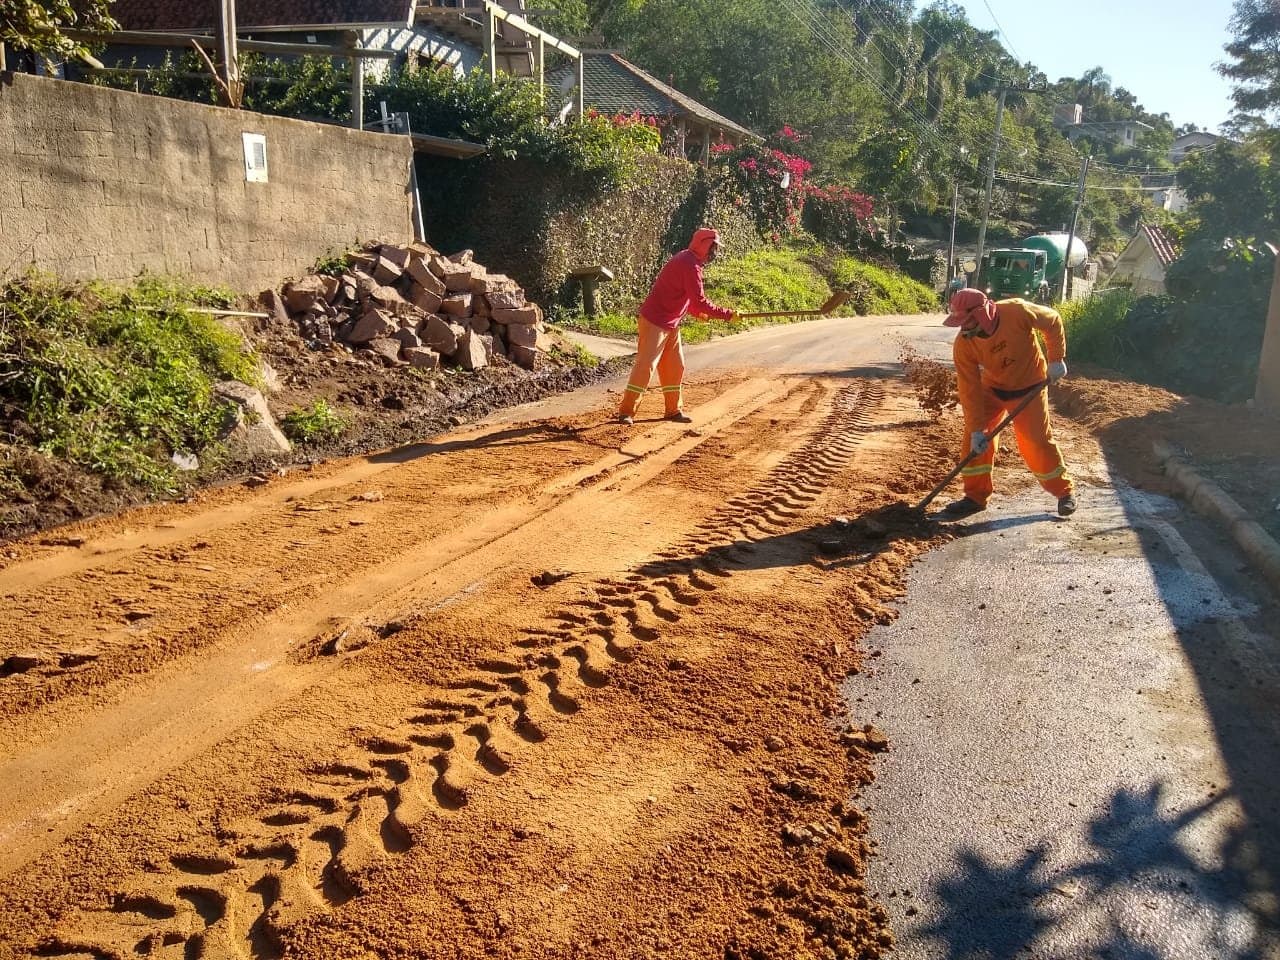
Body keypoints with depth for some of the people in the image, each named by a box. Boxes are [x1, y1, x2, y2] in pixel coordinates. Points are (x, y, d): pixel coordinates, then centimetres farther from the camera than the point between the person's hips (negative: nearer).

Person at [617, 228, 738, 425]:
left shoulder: (688, 260, 12)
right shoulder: (690, 265, -19)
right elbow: (699, 301, -23)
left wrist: (697, 312, 9)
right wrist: (727, 314, -17)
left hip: (671, 324, 10)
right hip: (655, 322, -10)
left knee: (675, 366, 12)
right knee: (646, 365, -10)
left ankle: (674, 409, 19)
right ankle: (626, 411, -7)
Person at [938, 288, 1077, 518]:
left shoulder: (1017, 312, -31)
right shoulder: (963, 345, -23)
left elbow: (1052, 320, -11)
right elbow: (969, 389, -20)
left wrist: (1056, 359, -13)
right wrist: (976, 429, -23)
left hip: (1029, 387, -3)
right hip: (992, 387, 3)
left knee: (1036, 440, -4)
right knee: (974, 435, -7)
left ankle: (1064, 491, 18)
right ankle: (975, 496, 5)